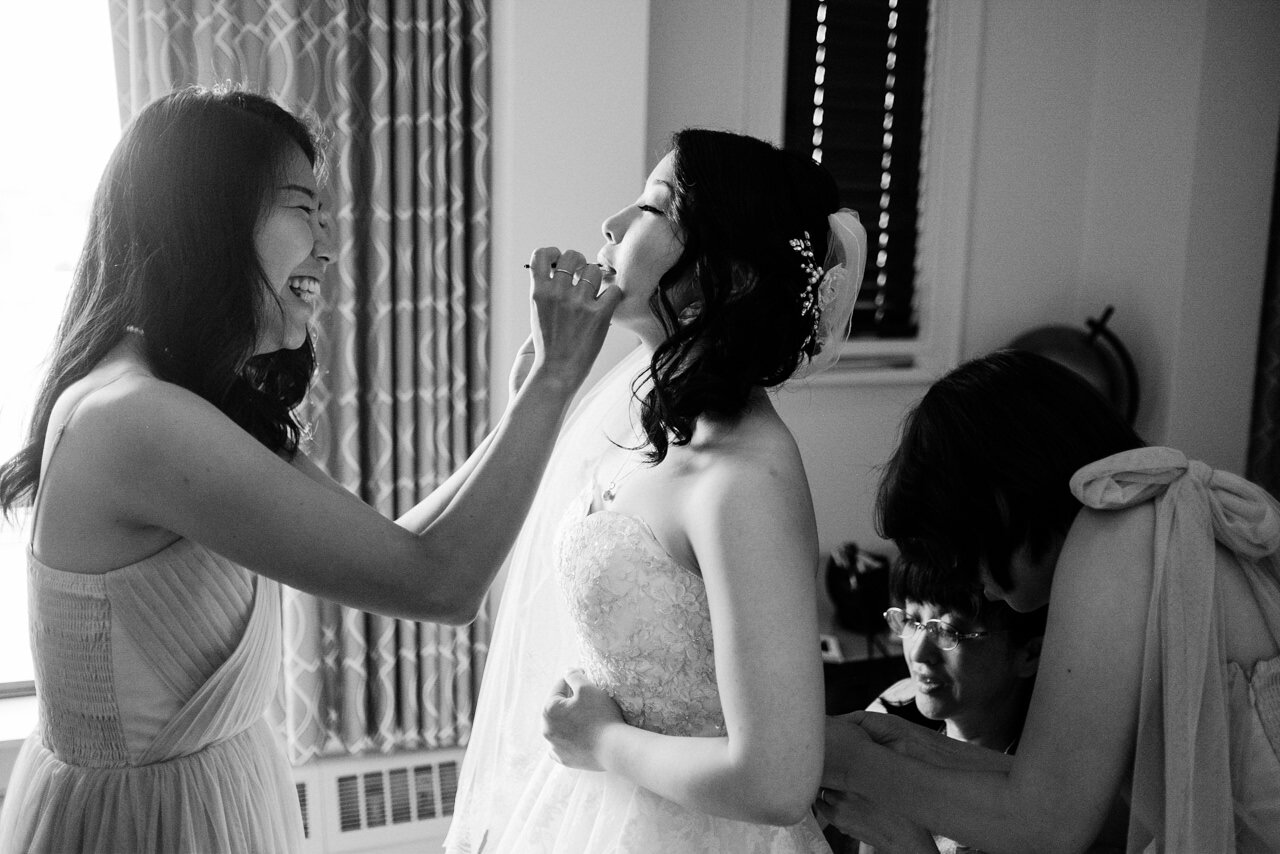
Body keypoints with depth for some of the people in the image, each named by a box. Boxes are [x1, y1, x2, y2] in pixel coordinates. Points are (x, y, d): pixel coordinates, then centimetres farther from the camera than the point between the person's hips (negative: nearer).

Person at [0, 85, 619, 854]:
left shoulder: (213, 402, 3)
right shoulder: (138, 421, -26)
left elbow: (387, 549, 1)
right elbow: (438, 582, -28)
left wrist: (536, 385, -3)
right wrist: (555, 377, -20)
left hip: (222, 790, 9)